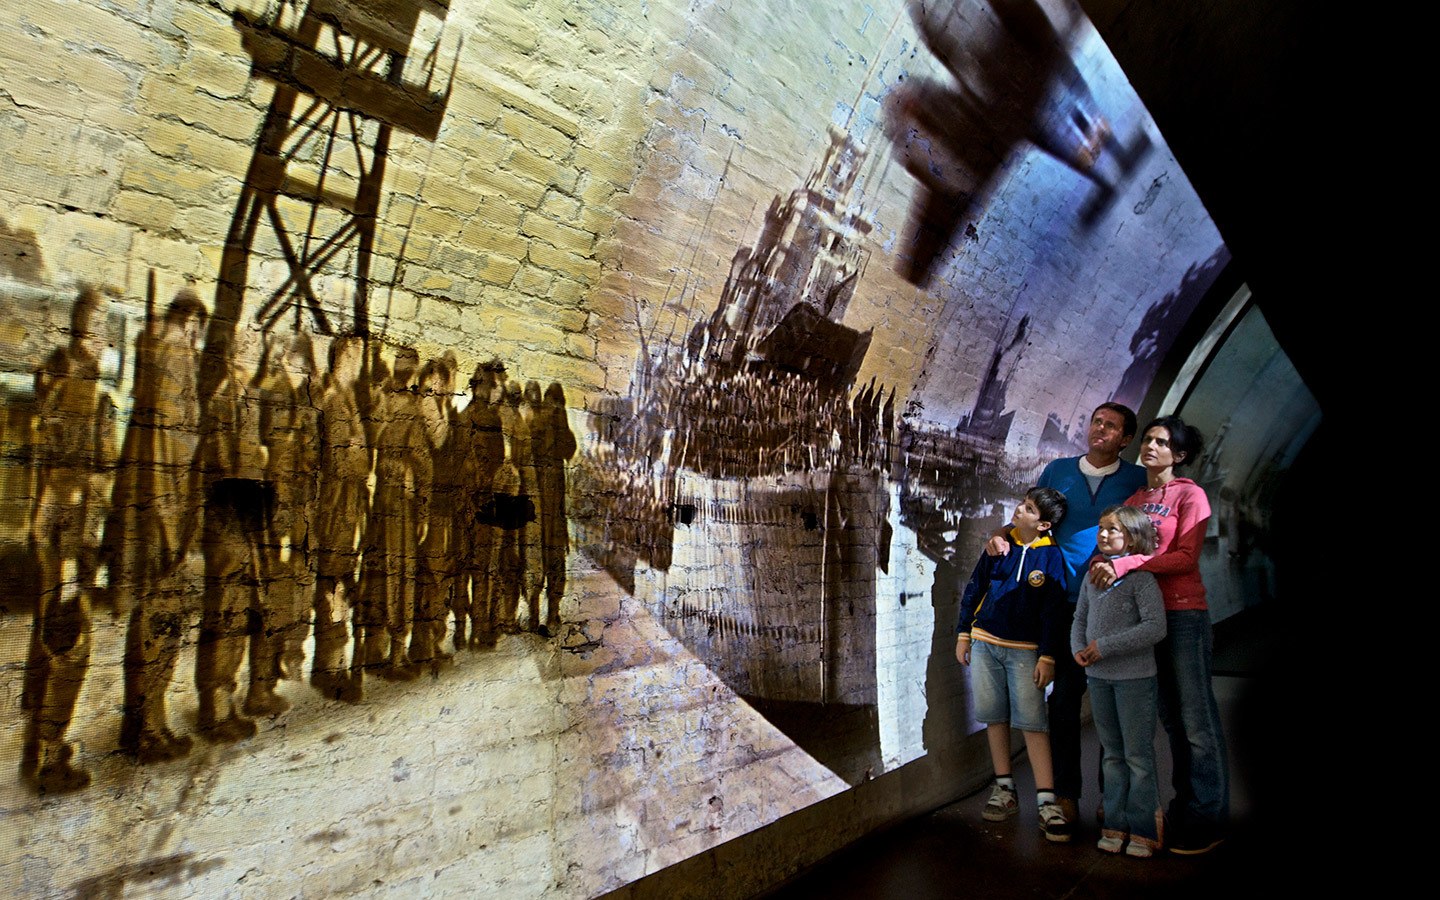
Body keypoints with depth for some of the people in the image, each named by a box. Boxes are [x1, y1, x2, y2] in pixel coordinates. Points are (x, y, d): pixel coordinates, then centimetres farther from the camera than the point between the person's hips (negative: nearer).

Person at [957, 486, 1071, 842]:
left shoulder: (1051, 556, -6)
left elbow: (1053, 611, -5)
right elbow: (974, 588, 9)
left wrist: (1048, 657, -8)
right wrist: (963, 635, 9)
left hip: (1025, 650, -4)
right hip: (985, 642, 4)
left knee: (1033, 721, -6)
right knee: (995, 716, 9)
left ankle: (1047, 802, -1)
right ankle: (1004, 790, 21)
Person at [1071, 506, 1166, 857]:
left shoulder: (1140, 576, -12)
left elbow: (1155, 627, -20)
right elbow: (1080, 618, 15)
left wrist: (1105, 646, -20)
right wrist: (1078, 649, -5)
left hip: (1134, 677, -6)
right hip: (1098, 676, 6)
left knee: (1138, 755, 2)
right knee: (1112, 754, 14)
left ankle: (1144, 830, 14)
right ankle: (1116, 824, 24)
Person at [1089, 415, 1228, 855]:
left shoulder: (1189, 495, -4)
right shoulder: (1135, 498, 14)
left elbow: (1186, 557, -13)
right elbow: (1118, 545, 14)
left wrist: (1126, 564, -20)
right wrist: (1104, 562, -7)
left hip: (1183, 613, -6)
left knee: (1196, 719, -3)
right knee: (1170, 717, 12)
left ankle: (1207, 822, 6)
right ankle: (1184, 809, 22)